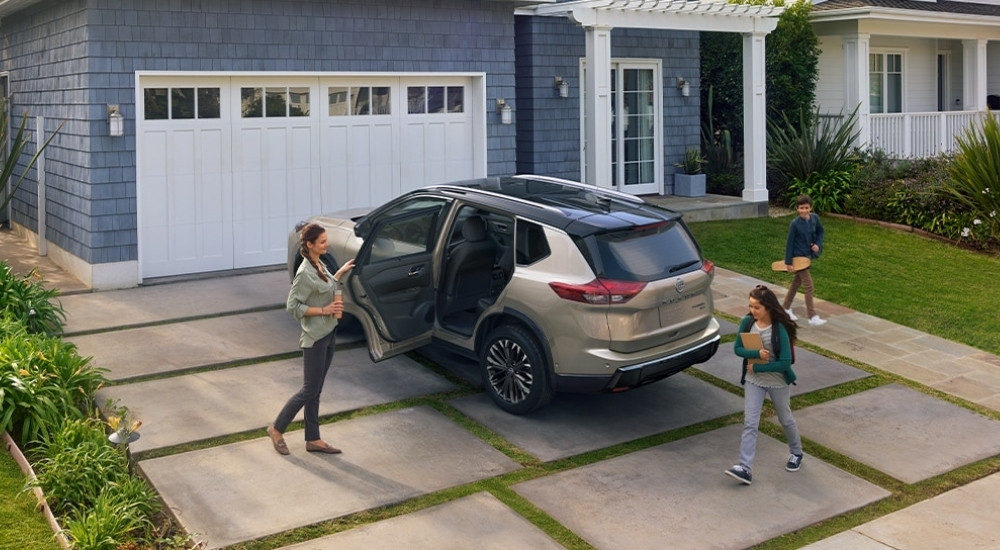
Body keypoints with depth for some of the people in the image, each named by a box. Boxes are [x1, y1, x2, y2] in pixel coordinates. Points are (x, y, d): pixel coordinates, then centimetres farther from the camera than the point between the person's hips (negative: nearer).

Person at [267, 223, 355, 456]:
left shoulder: (320, 265, 6)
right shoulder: (305, 273, -21)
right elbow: (292, 305, -19)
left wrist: (340, 273, 11)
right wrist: (323, 310, -21)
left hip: (328, 334, 8)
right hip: (315, 338, -8)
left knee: (315, 391, 13)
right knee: (309, 390, 1)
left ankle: (313, 439, 21)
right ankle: (277, 429, 18)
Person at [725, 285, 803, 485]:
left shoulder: (780, 329, -22)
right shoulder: (747, 322, -9)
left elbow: (785, 362, -23)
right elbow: (738, 349, -5)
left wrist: (757, 368, -20)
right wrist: (757, 353, -24)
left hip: (778, 381, -3)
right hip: (753, 381, 3)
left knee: (785, 419, 18)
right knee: (749, 423, -6)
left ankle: (796, 453, 43)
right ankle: (745, 468, -11)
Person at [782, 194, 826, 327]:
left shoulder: (815, 218, -4)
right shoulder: (795, 224, -20)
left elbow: (820, 231, 14)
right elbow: (789, 243, -15)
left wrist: (818, 244, -3)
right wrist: (788, 262, -14)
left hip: (808, 255, 7)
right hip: (798, 256, -7)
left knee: (797, 282, 19)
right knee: (808, 285, -8)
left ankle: (786, 308, 35)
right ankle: (812, 317, -5)